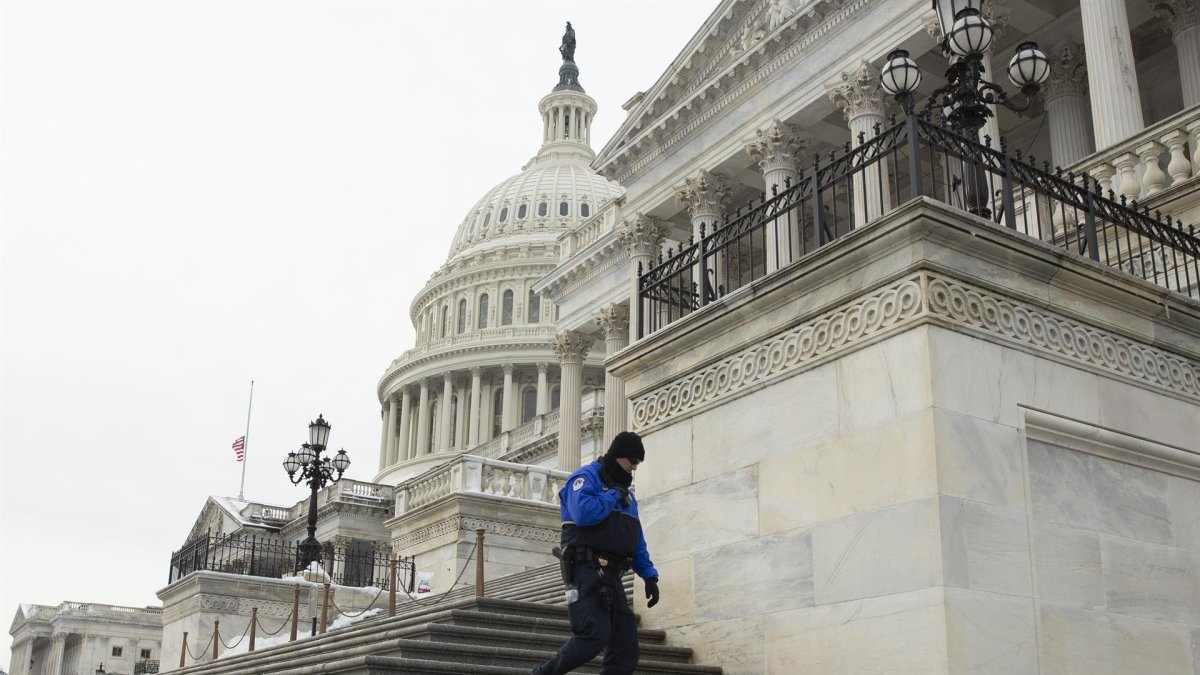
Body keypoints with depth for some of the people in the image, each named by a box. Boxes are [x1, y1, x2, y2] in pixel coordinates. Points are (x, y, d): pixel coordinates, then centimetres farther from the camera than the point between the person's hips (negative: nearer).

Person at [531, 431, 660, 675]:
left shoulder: (626, 494, 25)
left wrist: (649, 575, 12)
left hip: (611, 578, 9)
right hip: (586, 571, -8)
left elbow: (637, 542, 25)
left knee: (626, 650, 1)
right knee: (596, 634, -24)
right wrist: (613, 496, -7)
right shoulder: (586, 477, -2)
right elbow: (584, 514, -23)